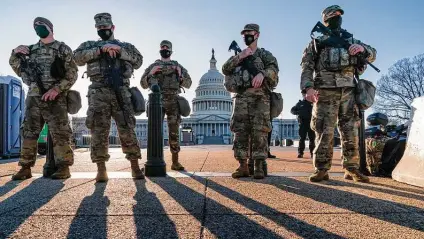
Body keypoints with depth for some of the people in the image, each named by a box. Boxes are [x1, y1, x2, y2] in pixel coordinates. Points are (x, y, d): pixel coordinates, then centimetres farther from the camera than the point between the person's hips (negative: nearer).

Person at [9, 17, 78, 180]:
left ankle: (64, 167, -5)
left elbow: (72, 73, -3)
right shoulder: (31, 49, 19)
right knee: (29, 132, 3)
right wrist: (15, 53, 6)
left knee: (59, 133, -9)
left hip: (55, 97, -5)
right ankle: (26, 167, 10)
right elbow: (17, 66, 26)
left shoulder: (63, 49, 6)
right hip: (34, 96, 5)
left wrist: (57, 88, -15)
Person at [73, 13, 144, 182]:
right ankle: (101, 169, 3)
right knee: (99, 131, -3)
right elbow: (77, 57, -1)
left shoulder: (126, 46, 19)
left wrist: (120, 51, -8)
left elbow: (138, 61, 3)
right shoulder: (90, 45, 19)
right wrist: (100, 50, -9)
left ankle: (135, 167, 4)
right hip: (99, 94, 1)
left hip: (121, 93, 0)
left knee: (127, 130, -3)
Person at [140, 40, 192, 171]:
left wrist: (180, 75, -5)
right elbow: (143, 84, 9)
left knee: (174, 132, -1)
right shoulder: (153, 66, 14)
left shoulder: (178, 66, 16)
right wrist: (151, 73, -6)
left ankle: (175, 162, 3)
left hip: (173, 102, 1)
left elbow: (188, 84, 13)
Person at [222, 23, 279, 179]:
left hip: (260, 98, -2)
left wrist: (262, 73, -26)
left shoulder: (265, 54, 13)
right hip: (242, 97, 3)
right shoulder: (238, 55, 22)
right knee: (240, 131, -3)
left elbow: (273, 68, -6)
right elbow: (225, 69, 7)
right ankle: (243, 167, 3)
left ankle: (259, 167, -2)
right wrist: (239, 57, -5)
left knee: (259, 132, -7)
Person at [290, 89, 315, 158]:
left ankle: (312, 153, 7)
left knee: (312, 138, 0)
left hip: (311, 122, 0)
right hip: (303, 122, 0)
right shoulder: (300, 103, 14)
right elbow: (292, 110, 16)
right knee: (302, 138, -4)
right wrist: (298, 112, -3)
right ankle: (300, 153, -2)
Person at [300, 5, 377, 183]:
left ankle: (352, 169, 10)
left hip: (348, 91, 4)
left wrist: (362, 48, -3)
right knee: (324, 132, -6)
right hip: (325, 91, -3)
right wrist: (308, 88, -17)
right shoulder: (316, 43, 12)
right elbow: (306, 68, 1)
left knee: (351, 131, 2)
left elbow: (373, 55, 21)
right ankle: (321, 169, 0)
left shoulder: (351, 40, 23)